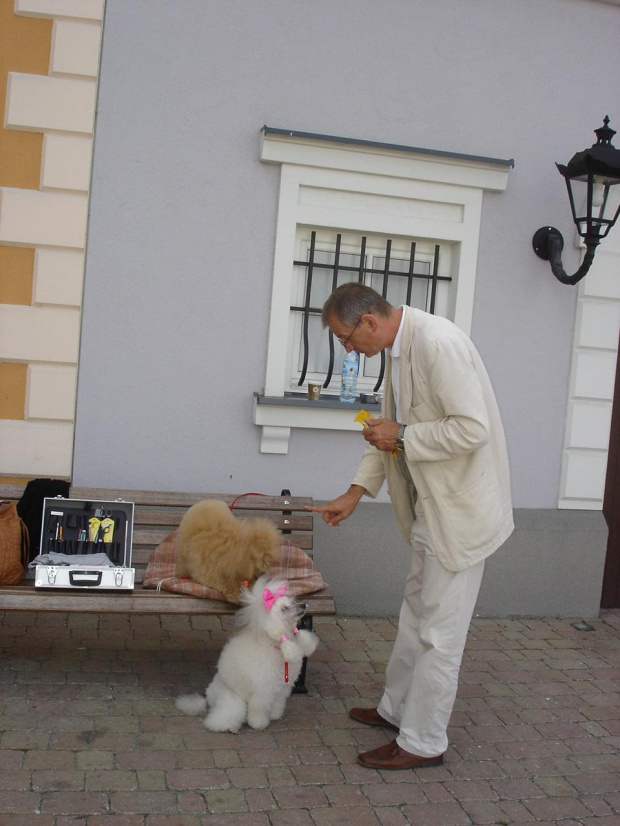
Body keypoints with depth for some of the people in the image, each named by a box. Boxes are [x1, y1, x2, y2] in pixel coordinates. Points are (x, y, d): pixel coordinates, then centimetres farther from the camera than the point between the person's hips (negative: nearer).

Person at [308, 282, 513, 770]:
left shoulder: (438, 343, -23)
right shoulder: (398, 349, 8)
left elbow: (473, 429, -27)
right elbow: (390, 428, 18)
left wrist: (403, 437, -17)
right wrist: (356, 492, 13)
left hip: (461, 509, -10)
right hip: (430, 507, 10)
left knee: (439, 631, 1)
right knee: (416, 613, 21)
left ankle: (423, 742, 15)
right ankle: (397, 708, 38)